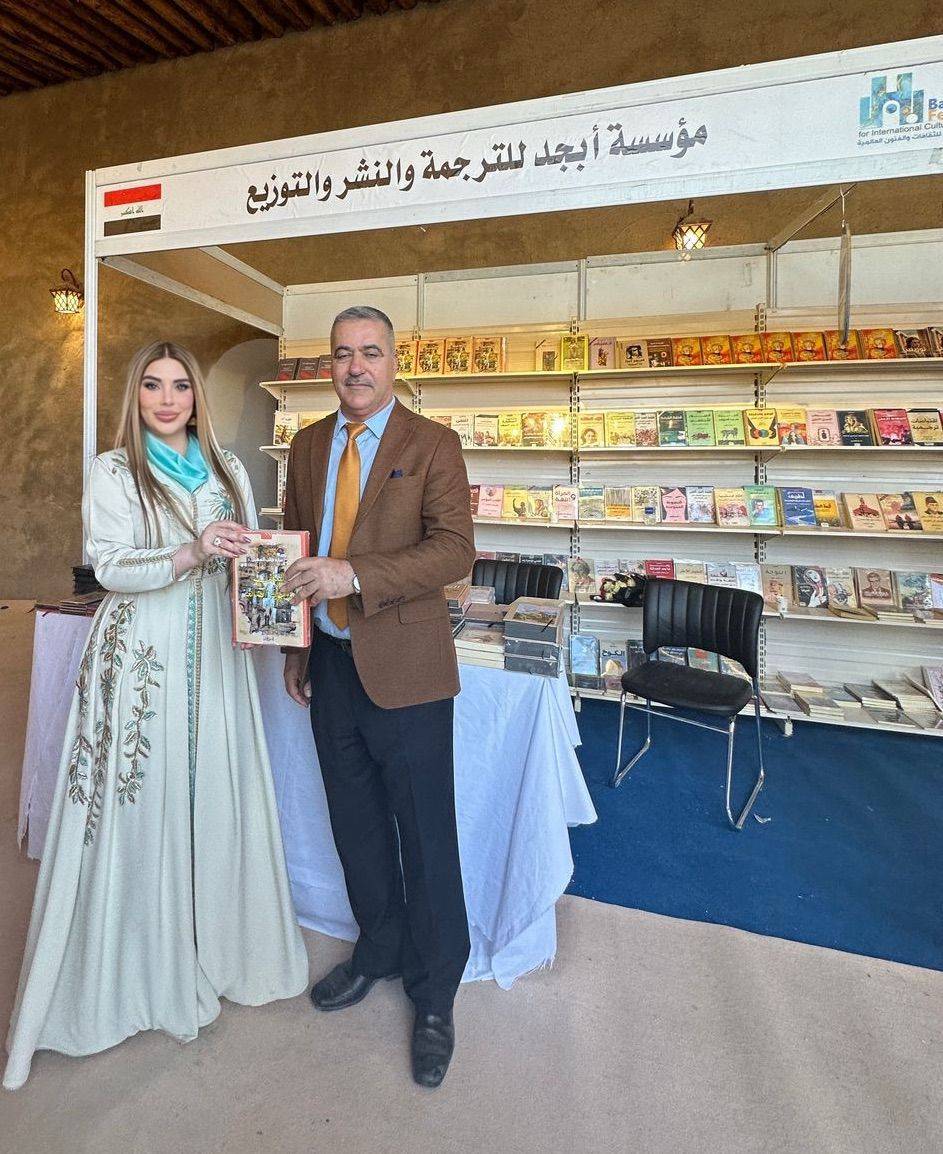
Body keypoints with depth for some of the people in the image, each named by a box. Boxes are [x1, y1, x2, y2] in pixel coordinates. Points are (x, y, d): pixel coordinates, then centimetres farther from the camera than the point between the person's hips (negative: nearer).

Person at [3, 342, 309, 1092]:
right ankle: (142, 970, 21)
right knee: (142, 807, 3)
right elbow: (110, 567, -9)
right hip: (142, 658, -3)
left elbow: (248, 556, 13)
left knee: (218, 799, 8)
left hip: (214, 656, 3)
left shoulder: (228, 469, 11)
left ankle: (217, 947, 27)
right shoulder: (114, 472, 1)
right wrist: (190, 556, -25)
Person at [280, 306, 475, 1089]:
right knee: (355, 825, 20)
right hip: (330, 663, 6)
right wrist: (296, 648, 14)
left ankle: (435, 995, 28)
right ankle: (379, 949, 44)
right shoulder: (308, 446, 11)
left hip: (403, 668, -5)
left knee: (424, 835, 6)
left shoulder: (433, 444, -6)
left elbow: (455, 549, -15)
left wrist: (355, 576, -25)